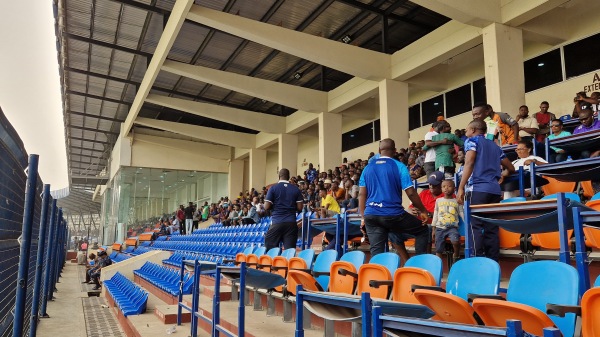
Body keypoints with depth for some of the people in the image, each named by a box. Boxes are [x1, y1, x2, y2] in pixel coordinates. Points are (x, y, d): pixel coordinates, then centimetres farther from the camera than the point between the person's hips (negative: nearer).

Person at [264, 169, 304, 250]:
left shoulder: (273, 188, 0)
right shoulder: (296, 189, 6)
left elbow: (267, 207, -5)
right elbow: (299, 208, 2)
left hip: (276, 222, -2)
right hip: (291, 223, 2)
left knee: (270, 249, 7)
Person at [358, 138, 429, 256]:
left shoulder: (367, 168, 10)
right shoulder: (399, 166, -1)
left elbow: (362, 194, 9)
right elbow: (411, 193, -4)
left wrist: (364, 216, 15)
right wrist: (423, 211, 9)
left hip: (371, 214, 4)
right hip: (392, 214, -4)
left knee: (376, 251, 6)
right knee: (422, 231, 17)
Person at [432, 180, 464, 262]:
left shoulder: (457, 201, 8)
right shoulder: (438, 200, 12)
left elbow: (462, 214, 6)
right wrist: (433, 229, 11)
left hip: (452, 227, -2)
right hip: (440, 228, 2)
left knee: (455, 241, -30)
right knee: (438, 251, -3)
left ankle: (456, 256, -2)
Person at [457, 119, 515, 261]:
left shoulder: (472, 140, 7)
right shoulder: (494, 146, 25)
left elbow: (469, 163, -9)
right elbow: (511, 168, 27)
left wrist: (461, 188, -13)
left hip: (478, 189, -6)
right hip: (495, 190, 6)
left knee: (476, 226, -8)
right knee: (492, 228, 5)